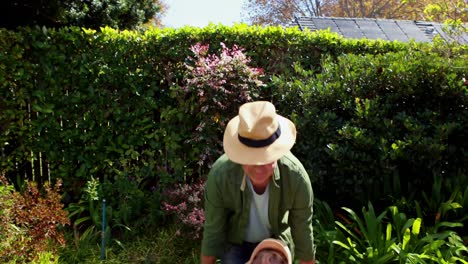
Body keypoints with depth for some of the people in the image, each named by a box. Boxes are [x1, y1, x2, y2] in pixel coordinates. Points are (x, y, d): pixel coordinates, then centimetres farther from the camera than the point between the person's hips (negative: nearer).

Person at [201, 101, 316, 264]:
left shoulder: (296, 177, -36)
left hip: (274, 240, 1)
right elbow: (212, 230, -20)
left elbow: (303, 231, -18)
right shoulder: (219, 175, -37)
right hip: (234, 241, -1)